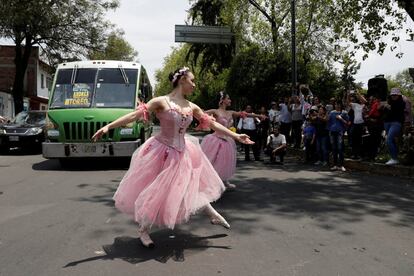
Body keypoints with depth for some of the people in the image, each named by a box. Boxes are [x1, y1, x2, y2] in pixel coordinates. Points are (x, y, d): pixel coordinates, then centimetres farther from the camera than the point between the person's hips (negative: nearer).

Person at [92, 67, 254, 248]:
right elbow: (135, 115, -17)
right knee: (155, 192, 1)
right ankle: (143, 230, 20)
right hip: (162, 152, -5)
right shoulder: (161, 101, -12)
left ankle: (213, 215, 37)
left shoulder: (192, 107, 4)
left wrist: (236, 136, 9)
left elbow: (212, 124, 10)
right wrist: (108, 127, -25)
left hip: (183, 153, 6)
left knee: (193, 185, 18)